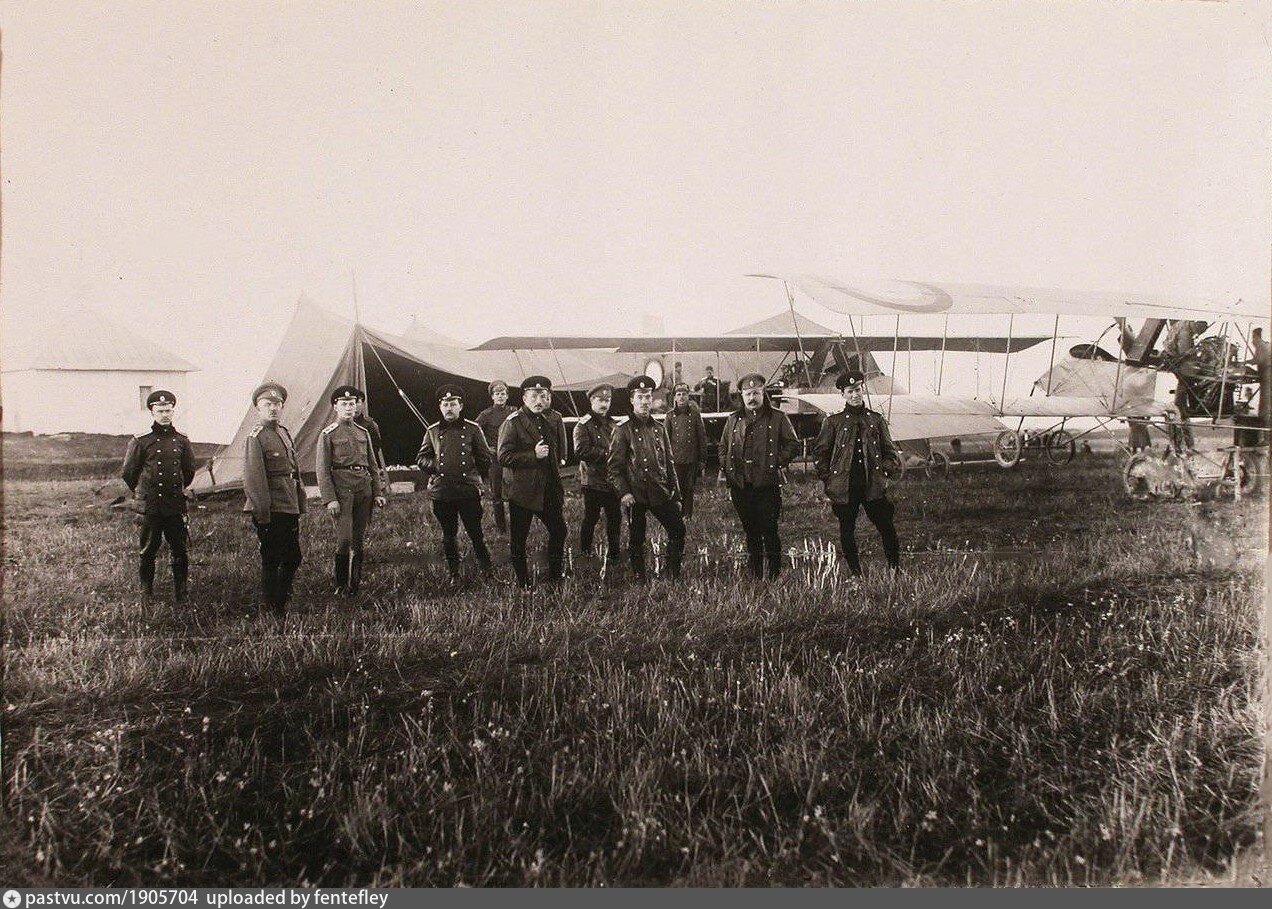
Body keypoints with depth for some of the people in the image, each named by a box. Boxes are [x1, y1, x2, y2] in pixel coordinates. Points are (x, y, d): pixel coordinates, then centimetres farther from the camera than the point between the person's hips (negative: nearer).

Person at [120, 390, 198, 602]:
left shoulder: (181, 441, 7)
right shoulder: (141, 441, -2)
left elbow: (189, 472, 20)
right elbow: (129, 473, 7)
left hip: (176, 506, 2)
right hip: (150, 507, -2)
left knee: (181, 551, 2)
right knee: (148, 551, 6)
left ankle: (180, 594, 12)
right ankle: (147, 593, 19)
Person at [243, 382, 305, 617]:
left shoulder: (284, 433, 14)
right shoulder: (255, 438, -11)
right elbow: (253, 480, -16)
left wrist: (299, 507, 16)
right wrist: (263, 514, -18)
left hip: (290, 509, 8)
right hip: (271, 511, -8)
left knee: (293, 558, 14)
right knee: (271, 561, 1)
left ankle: (282, 603, 29)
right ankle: (273, 611, 11)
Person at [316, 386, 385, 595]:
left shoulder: (363, 433, 15)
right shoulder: (328, 435, 0)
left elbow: (373, 466, 19)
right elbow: (323, 470, -4)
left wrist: (378, 493, 11)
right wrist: (330, 499, -12)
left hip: (364, 490, 5)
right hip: (342, 490, -5)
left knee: (359, 539, 8)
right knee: (344, 540, -11)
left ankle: (356, 582, 17)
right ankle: (341, 586, 1)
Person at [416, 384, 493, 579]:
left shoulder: (473, 429, 5)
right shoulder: (433, 431, 9)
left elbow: (485, 459, 10)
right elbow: (421, 458, 14)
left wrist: (475, 476, 4)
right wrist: (434, 466, -2)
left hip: (469, 491, -2)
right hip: (441, 493, 2)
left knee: (476, 533, -1)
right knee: (449, 535, 10)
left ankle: (486, 571, 10)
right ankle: (453, 574, 21)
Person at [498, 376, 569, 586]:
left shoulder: (552, 421, 11)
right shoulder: (512, 423, -9)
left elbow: (559, 454, 24)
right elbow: (503, 457, -16)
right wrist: (533, 455, -22)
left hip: (549, 489, 6)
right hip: (521, 490, -6)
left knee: (559, 530, 12)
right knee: (518, 539, 2)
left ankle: (556, 575, 28)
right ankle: (523, 583, 14)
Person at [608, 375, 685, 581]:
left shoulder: (659, 429, 12)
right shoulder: (623, 430, -3)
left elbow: (669, 464, 15)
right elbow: (614, 466, -6)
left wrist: (676, 495, 11)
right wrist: (623, 492, -17)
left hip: (661, 493, 4)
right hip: (635, 495, -4)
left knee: (678, 529, 3)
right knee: (636, 539, 5)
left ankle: (674, 575, 17)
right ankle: (639, 579, 18)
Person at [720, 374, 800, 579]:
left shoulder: (777, 418, 3)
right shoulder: (733, 420, 13)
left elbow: (793, 445, 3)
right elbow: (723, 447, 20)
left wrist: (777, 462, -7)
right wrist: (726, 468, 7)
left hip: (767, 485, -3)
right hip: (740, 485, 4)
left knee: (769, 531, -4)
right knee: (750, 532, 12)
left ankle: (774, 575, 7)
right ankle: (755, 575, 21)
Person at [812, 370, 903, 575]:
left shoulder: (876, 420, 9)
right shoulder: (833, 422, 4)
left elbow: (890, 452, 15)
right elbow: (820, 452, 8)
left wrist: (883, 472, 2)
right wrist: (829, 479, 2)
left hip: (874, 487, 1)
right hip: (844, 487, -1)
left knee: (887, 528, 0)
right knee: (847, 532, 5)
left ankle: (896, 571, 12)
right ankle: (855, 573, 18)